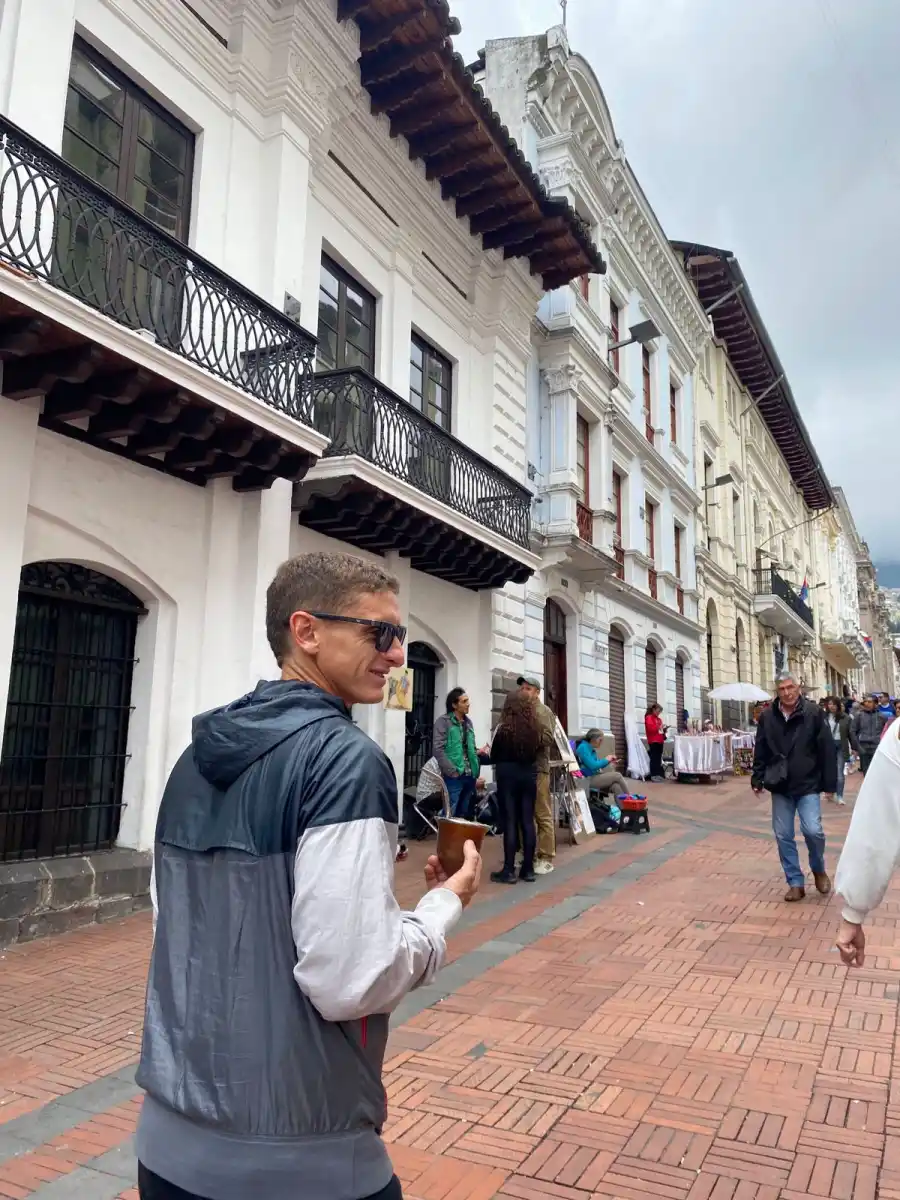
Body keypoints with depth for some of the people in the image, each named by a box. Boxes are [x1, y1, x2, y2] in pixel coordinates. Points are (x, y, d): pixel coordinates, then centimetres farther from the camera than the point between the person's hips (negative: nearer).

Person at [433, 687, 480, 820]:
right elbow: (438, 749, -13)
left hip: (470, 775, 7)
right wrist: (452, 770, -16)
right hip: (454, 776, -7)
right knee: (450, 816, -6)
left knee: (466, 816, 12)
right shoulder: (443, 722, -5)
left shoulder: (468, 721, 15)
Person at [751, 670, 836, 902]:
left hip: (808, 784, -3)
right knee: (783, 835, 5)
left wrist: (829, 783, -6)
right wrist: (757, 779, 5)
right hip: (780, 786, 3)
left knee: (813, 830, -11)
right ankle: (795, 883, 19)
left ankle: (818, 869, 20)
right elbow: (760, 751, 7)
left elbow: (827, 749, -7)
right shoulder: (767, 717, -1)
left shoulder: (813, 713, -9)